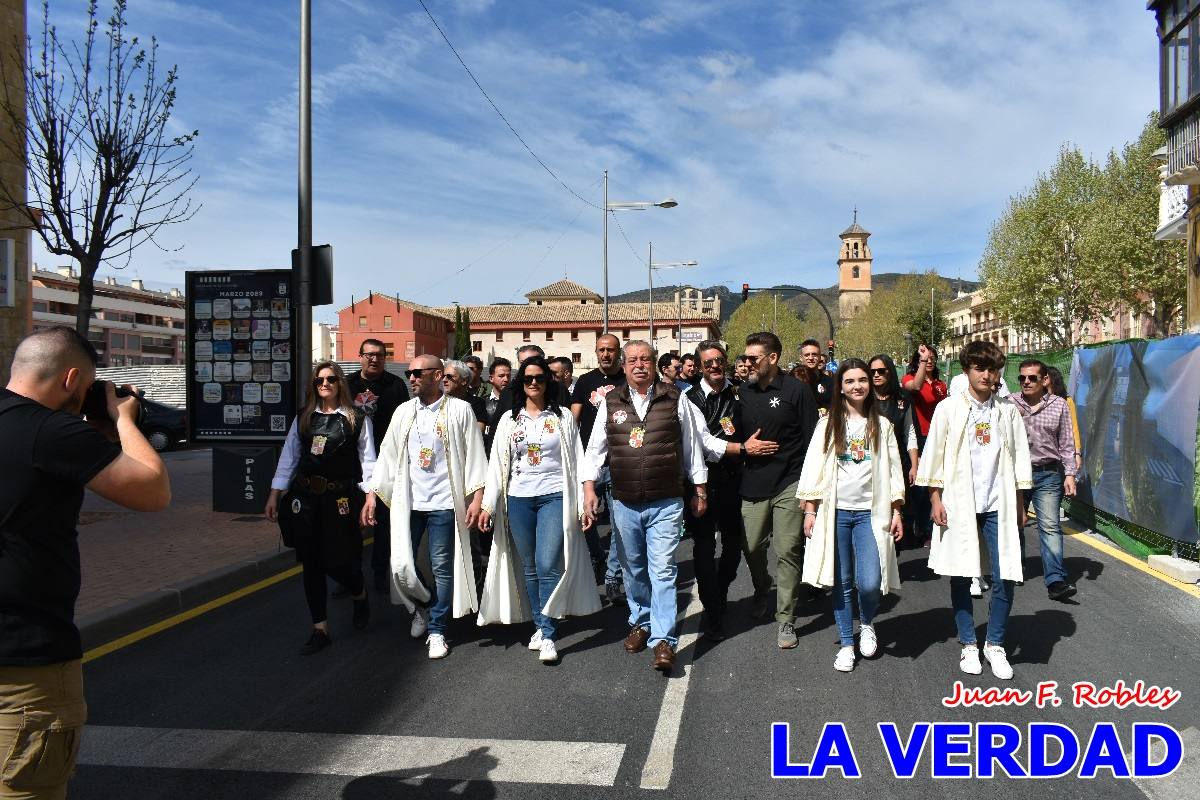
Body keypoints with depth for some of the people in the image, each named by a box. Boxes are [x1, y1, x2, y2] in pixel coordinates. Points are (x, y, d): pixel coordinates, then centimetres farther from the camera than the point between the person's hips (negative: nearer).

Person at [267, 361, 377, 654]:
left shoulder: (357, 419, -1)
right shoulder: (303, 418, 9)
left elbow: (367, 461, -2)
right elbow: (289, 457, 11)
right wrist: (275, 494, 7)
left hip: (340, 498, -4)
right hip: (305, 497, 4)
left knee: (337, 561, -4)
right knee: (310, 563, 6)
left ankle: (360, 596, 32)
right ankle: (320, 629, 16)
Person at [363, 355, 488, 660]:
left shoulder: (459, 410, -3)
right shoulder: (404, 411, 9)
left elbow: (474, 455, -3)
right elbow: (388, 454, 11)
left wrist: (477, 496, -10)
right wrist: (372, 494, 5)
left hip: (444, 502, -3)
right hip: (408, 502, 4)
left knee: (442, 568, 3)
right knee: (401, 567, 3)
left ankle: (437, 631, 17)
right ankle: (423, 605, 32)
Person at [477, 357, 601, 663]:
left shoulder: (563, 417, 5)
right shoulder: (509, 420, 9)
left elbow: (576, 461, 3)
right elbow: (497, 464, 7)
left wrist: (582, 503, -3)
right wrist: (489, 504, 1)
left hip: (554, 497, -2)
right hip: (518, 500, 3)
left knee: (548, 566, -10)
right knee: (529, 567, 9)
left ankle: (548, 635, -1)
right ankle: (540, 625, 23)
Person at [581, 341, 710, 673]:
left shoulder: (675, 399, 0)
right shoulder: (610, 403, 5)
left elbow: (692, 446, 7)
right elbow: (595, 449, 7)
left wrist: (699, 490, 9)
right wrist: (589, 489, -2)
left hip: (666, 502, -3)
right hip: (625, 504, 3)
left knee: (663, 570, -7)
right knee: (634, 568, 15)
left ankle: (663, 640, -3)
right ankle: (641, 623, 34)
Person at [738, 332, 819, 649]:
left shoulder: (797, 390, -5)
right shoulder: (744, 392, 8)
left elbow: (812, 440, -4)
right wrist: (744, 447, -3)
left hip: (789, 485, -4)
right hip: (753, 484, 4)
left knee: (788, 552, -2)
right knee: (752, 546, 8)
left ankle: (786, 619, 10)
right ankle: (762, 590, 39)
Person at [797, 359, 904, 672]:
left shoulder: (881, 425, 7)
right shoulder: (828, 424, 3)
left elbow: (893, 470, 9)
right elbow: (813, 468, 2)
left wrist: (896, 512, 5)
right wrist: (810, 511, -3)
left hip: (869, 513, 0)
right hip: (836, 511, 0)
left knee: (869, 582, -10)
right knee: (841, 582, 4)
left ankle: (867, 624, 22)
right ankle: (846, 644, 20)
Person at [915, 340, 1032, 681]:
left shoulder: (1008, 410, 8)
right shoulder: (948, 409, 1)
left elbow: (1019, 457, 10)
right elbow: (933, 455, 1)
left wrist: (1019, 503, 9)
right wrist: (935, 499, -4)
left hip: (998, 503, 1)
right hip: (959, 503, -1)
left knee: (1004, 578, -1)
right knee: (960, 577, 5)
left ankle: (995, 645, 17)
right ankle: (968, 645, 20)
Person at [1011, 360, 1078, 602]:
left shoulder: (1059, 405, 3)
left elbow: (1067, 443, 5)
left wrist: (1069, 474, 0)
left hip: (1048, 474, -1)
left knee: (1050, 527, -8)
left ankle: (1055, 580, -10)